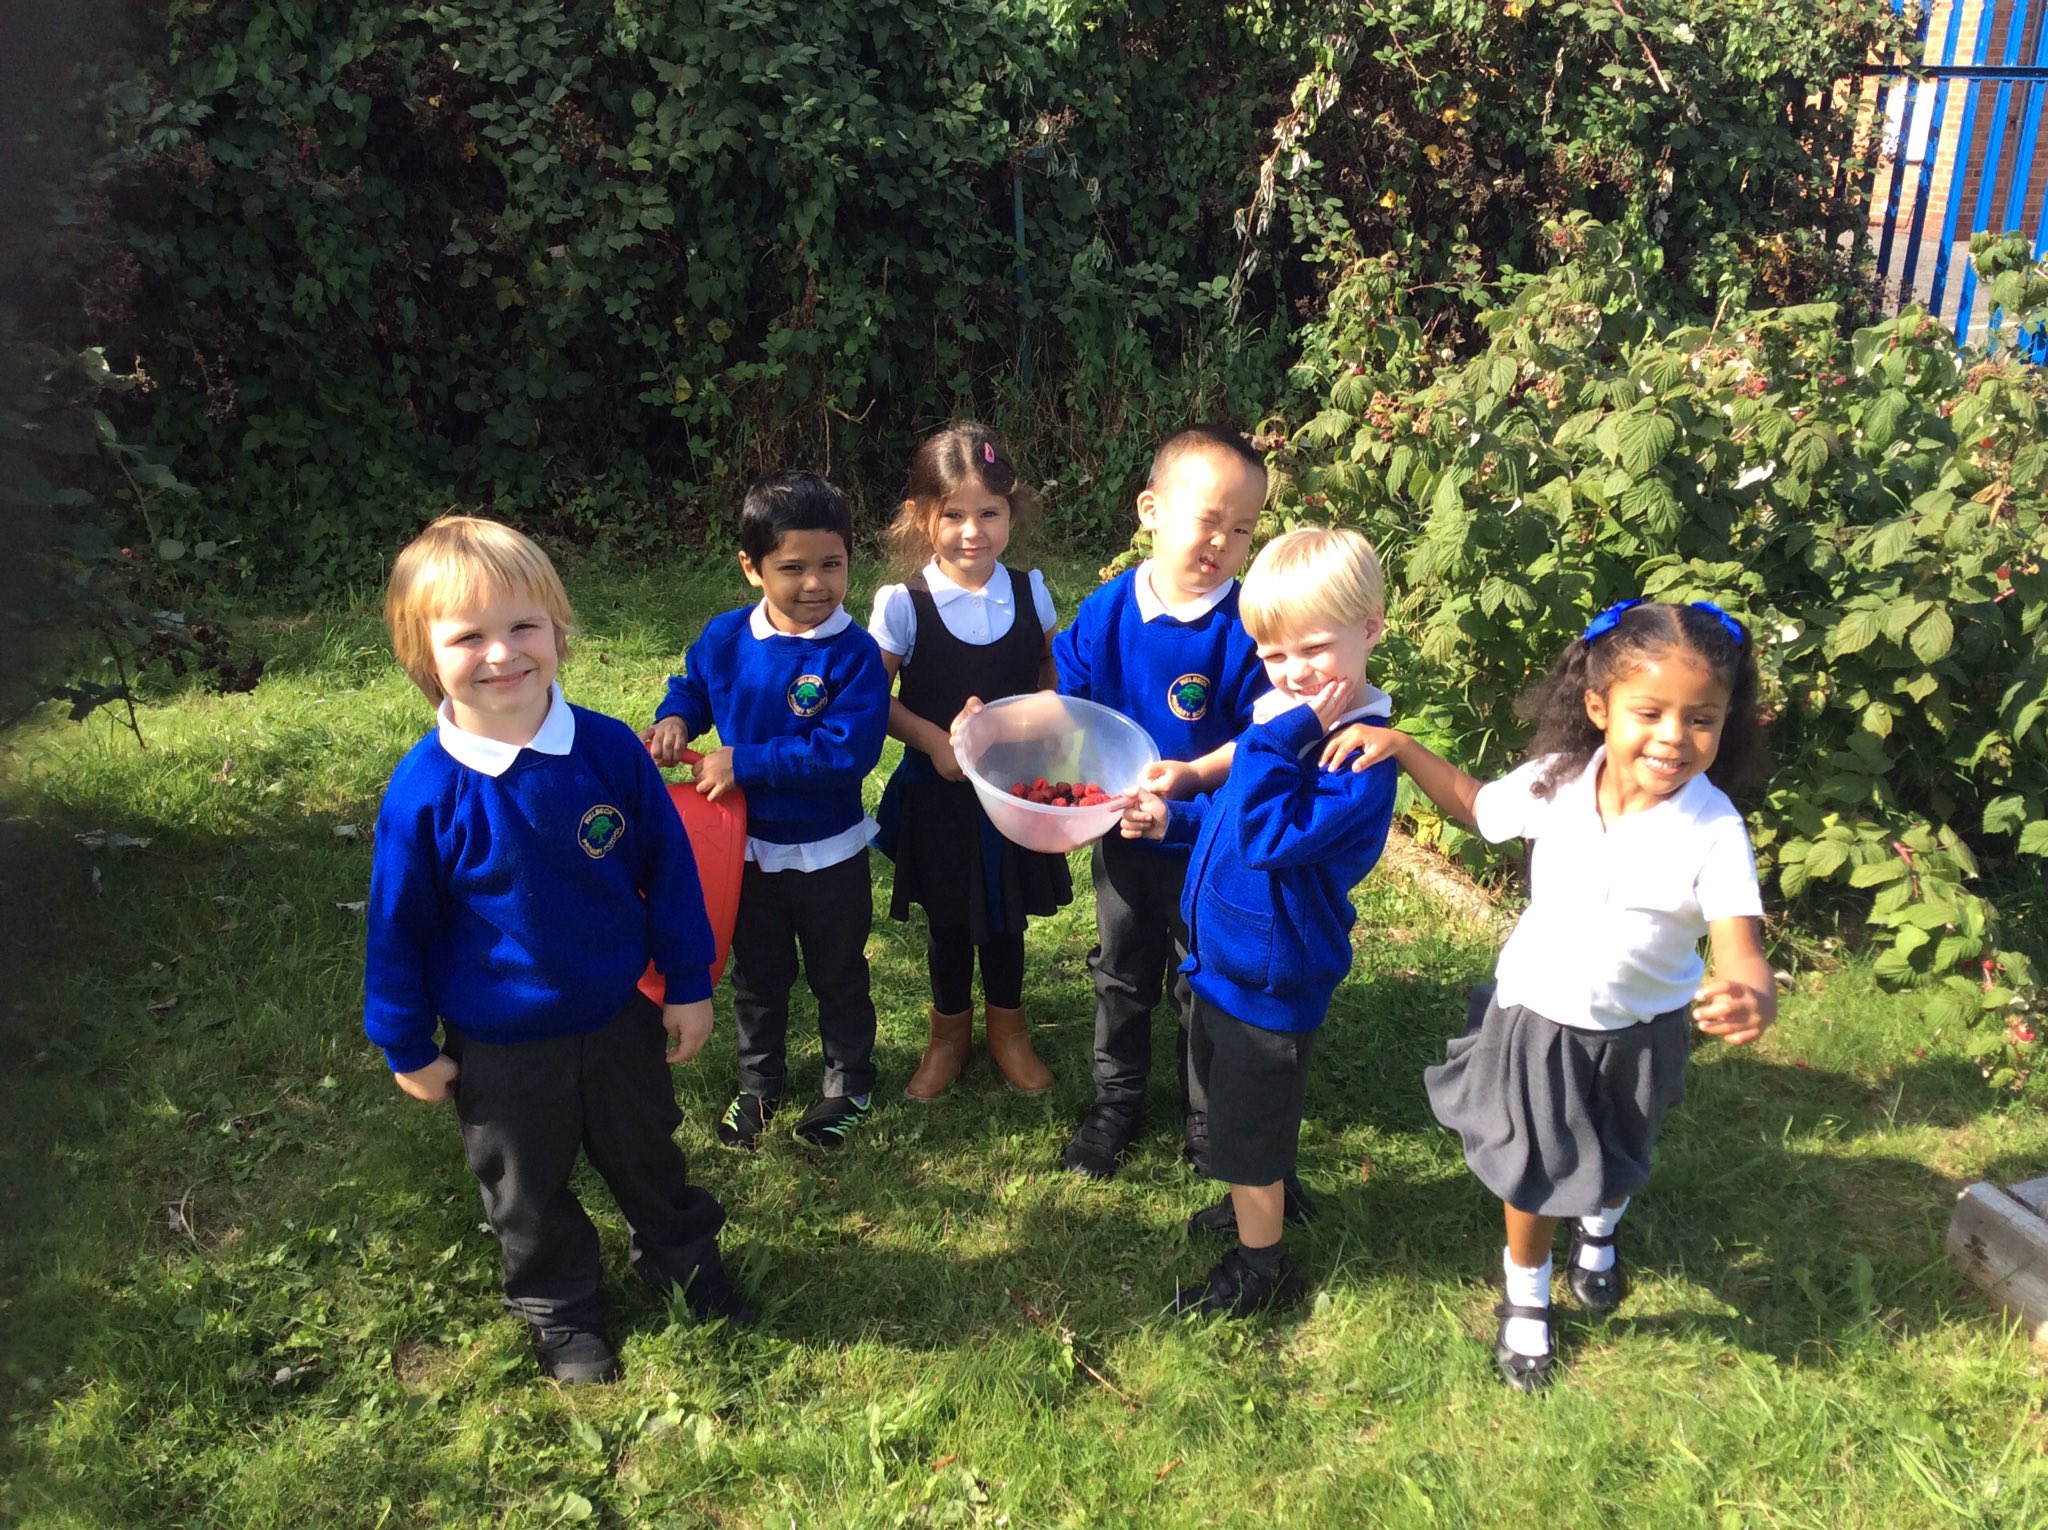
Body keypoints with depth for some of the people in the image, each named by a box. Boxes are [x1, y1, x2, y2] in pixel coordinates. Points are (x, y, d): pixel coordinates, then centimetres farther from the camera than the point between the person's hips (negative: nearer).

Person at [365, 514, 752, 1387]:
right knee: (529, 1192, 21)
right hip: (500, 1048, -1)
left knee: (647, 1157, 25)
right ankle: (562, 1313, 47)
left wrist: (689, 983, 0)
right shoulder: (424, 791, -22)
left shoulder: (610, 750, -18)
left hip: (619, 1019, 1)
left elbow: (669, 868, -6)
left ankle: (685, 1263, 51)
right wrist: (407, 1047, -1)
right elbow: (398, 925, -9)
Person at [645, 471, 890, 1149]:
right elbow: (691, 686, 11)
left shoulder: (854, 655, -23)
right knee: (757, 978, 23)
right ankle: (758, 1085, 44)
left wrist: (744, 762, -28)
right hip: (746, 848, 4)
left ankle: (849, 1085, 40)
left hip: (828, 855, -4)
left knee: (838, 978, 18)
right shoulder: (724, 637, -9)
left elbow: (848, 750, -30)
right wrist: (673, 720, -13)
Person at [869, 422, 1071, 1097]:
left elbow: (1054, 674, 7)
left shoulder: (1029, 591, -6)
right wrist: (933, 738, -21)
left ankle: (1006, 1028, 41)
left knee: (1007, 915, 18)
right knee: (948, 920, 16)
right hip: (938, 790, -2)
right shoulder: (902, 604, -15)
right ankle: (948, 1034, 39)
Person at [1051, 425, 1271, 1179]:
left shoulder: (1244, 627, -18)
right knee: (1121, 974, 20)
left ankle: (1206, 1115, 37)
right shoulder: (1107, 610, -9)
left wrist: (1194, 774, -29)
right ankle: (1115, 1102, 40)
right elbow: (1067, 706, 2)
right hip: (1121, 834, 3)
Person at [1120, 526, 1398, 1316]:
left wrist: (1277, 738, -35)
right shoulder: (1287, 718, 1)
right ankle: (1272, 1194, 54)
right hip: (1225, 955, 9)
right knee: (1224, 1090, 29)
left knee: (1248, 1123, 9)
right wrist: (1173, 819, 1)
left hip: (1270, 976, -9)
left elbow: (1269, 837, -36)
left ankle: (1260, 1266, 31)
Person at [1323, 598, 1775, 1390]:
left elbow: (1740, 955, -35)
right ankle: (1526, 1300, 46)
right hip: (1536, 1013, 0)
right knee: (1531, 1170, 16)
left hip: (1637, 1028, 0)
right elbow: (1475, 804, 1)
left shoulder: (1713, 829, -29)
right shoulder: (1556, 782, -20)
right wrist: (1402, 748, -13)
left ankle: (1598, 1233, 66)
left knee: (1618, 1165, 29)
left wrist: (1751, 1000, -59)